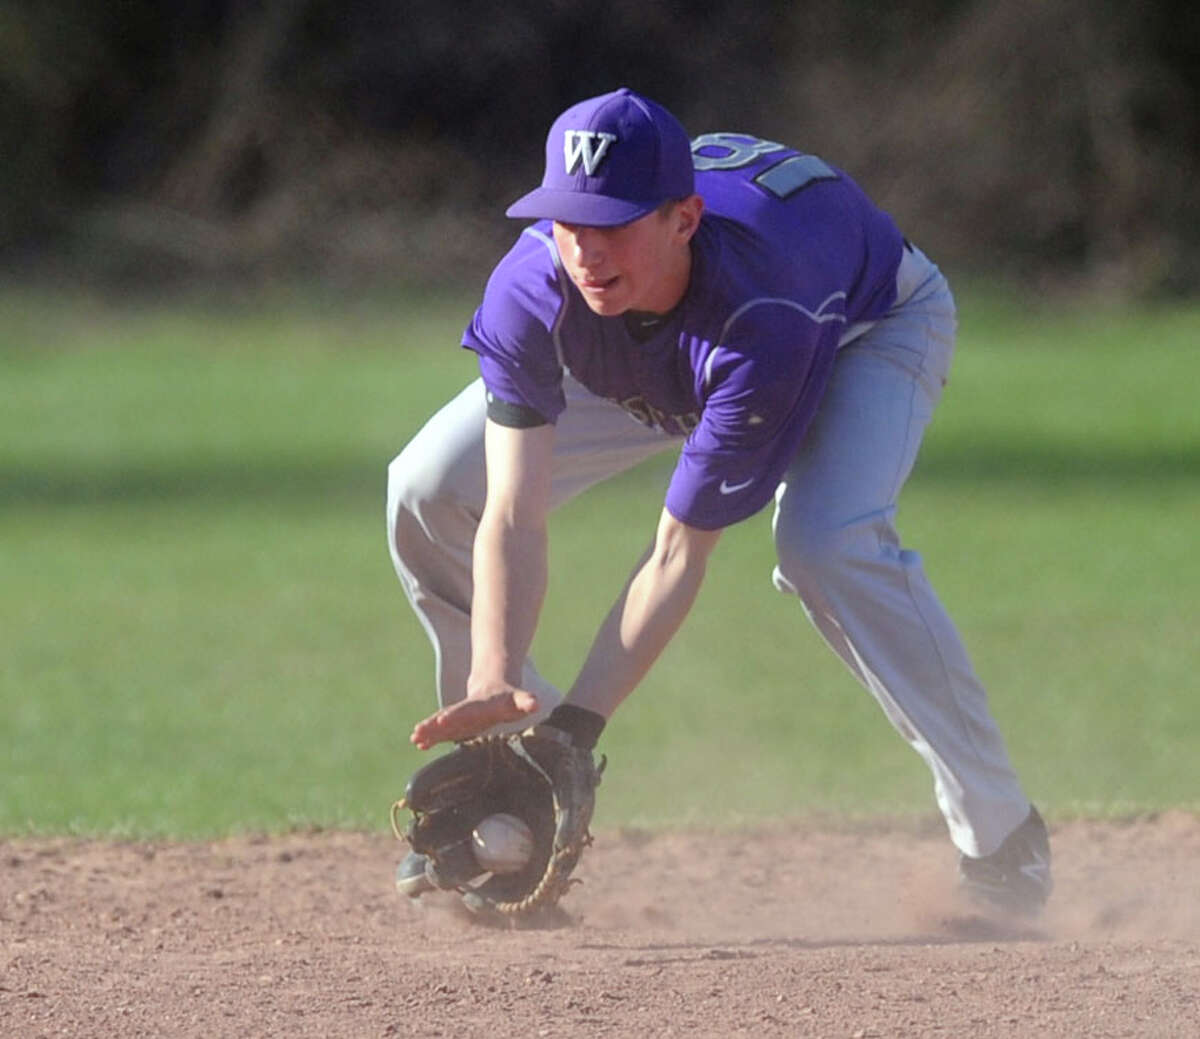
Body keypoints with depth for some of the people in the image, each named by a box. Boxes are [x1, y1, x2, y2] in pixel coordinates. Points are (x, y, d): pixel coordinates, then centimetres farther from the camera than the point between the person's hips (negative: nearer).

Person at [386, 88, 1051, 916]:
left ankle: (1001, 836, -23)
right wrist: (495, 685, -51)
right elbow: (514, 520, -35)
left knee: (829, 542, -37)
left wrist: (577, 722, -45)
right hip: (649, 355, 5)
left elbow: (680, 552, -40)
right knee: (430, 491, -8)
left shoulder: (761, 321, -45)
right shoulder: (532, 290, -34)